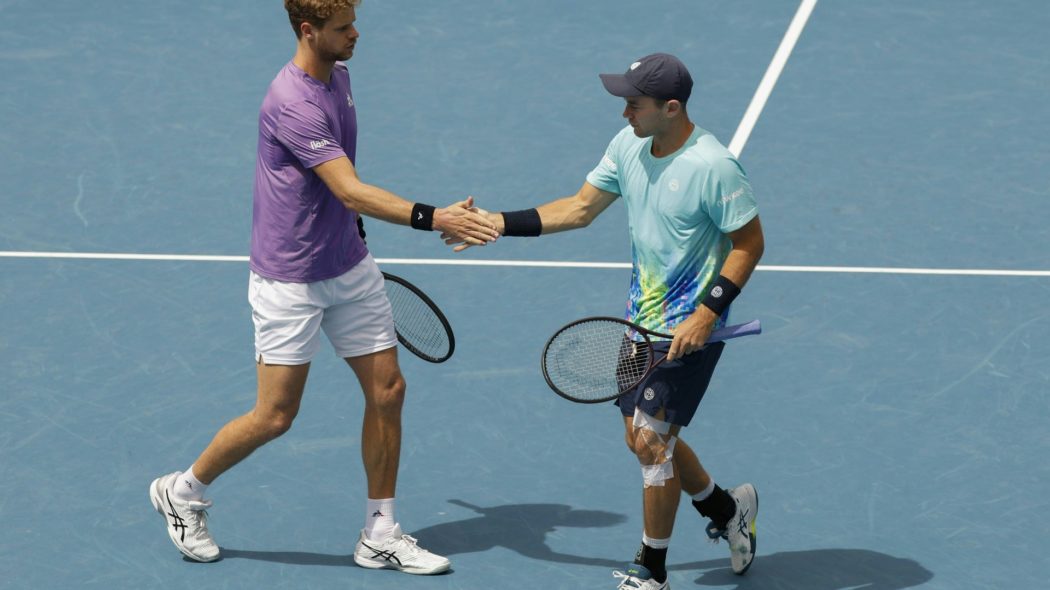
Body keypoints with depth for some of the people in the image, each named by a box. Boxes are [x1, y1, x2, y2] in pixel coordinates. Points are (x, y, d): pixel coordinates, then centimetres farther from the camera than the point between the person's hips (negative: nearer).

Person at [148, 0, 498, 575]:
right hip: (289, 282, -8)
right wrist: (434, 219, -37)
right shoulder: (293, 103, -26)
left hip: (349, 266, 8)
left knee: (387, 389, 4)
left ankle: (379, 536, 15)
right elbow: (351, 191, -31)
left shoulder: (338, 76, 4)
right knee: (275, 415, -1)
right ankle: (181, 492, 23)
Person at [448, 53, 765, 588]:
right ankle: (727, 509, 39)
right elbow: (579, 208, 10)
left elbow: (750, 243, -15)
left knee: (652, 440, -6)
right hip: (642, 319, 8)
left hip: (689, 329, -8)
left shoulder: (713, 167, -22)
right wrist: (500, 223, 3)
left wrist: (707, 314, -22)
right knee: (643, 437, 15)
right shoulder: (628, 146, 1)